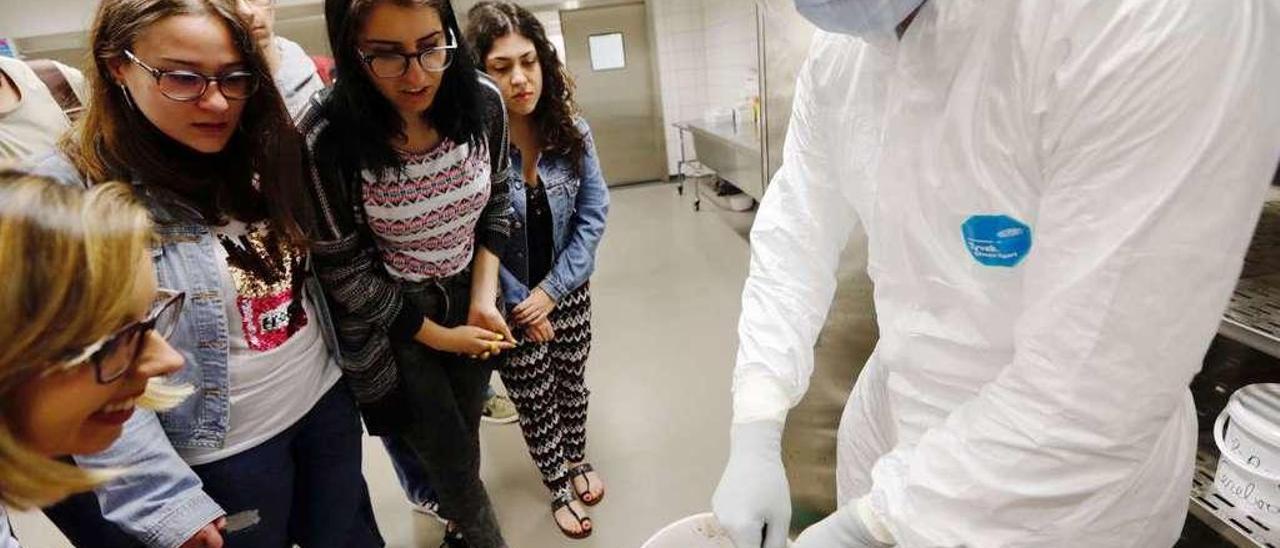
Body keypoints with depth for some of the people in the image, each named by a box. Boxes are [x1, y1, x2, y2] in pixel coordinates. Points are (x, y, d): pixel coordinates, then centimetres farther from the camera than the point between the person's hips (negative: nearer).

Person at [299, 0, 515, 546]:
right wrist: (438, 336, -10)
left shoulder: (483, 101, -15)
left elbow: (495, 203, 0)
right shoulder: (326, 138, -27)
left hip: (470, 298, 4)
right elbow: (344, 271, -17)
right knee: (450, 458, 8)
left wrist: (484, 299, -9)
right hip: (390, 322, -3)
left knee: (463, 436, 22)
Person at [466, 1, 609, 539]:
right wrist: (519, 304, -13)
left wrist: (552, 289, -13)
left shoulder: (572, 132, -9)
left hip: (568, 291, 3)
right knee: (534, 401, 15)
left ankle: (577, 460, 51)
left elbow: (593, 216, -7)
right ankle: (558, 486, 41)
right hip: (509, 305, -3)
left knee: (571, 383, 22)